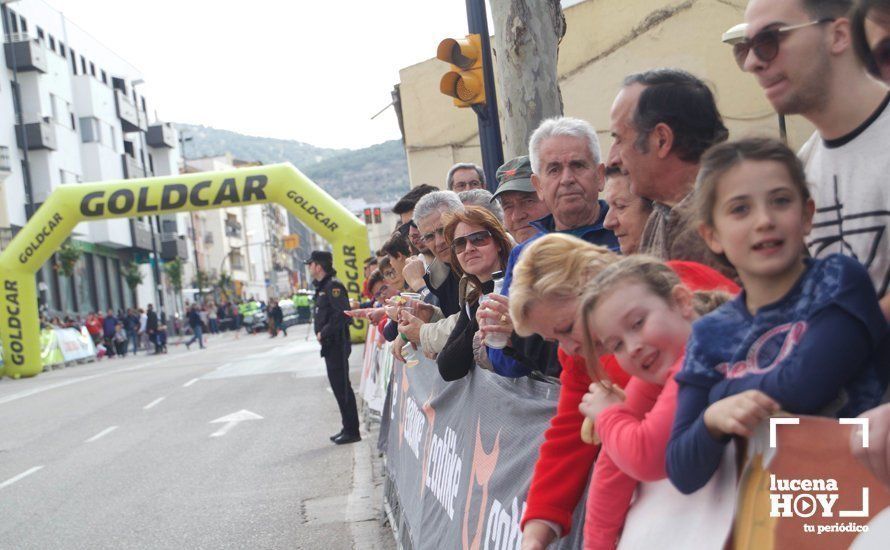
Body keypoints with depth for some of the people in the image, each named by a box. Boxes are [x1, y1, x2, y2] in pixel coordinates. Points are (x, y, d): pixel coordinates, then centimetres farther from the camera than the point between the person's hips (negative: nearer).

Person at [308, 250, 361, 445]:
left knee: (342, 387, -6)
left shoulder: (333, 286, -14)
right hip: (330, 345, 10)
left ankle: (352, 431, -1)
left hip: (337, 345, -10)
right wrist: (321, 333, 7)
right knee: (338, 386, 14)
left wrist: (324, 333, -20)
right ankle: (348, 429, 21)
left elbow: (343, 314, -25)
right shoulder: (322, 288, 17)